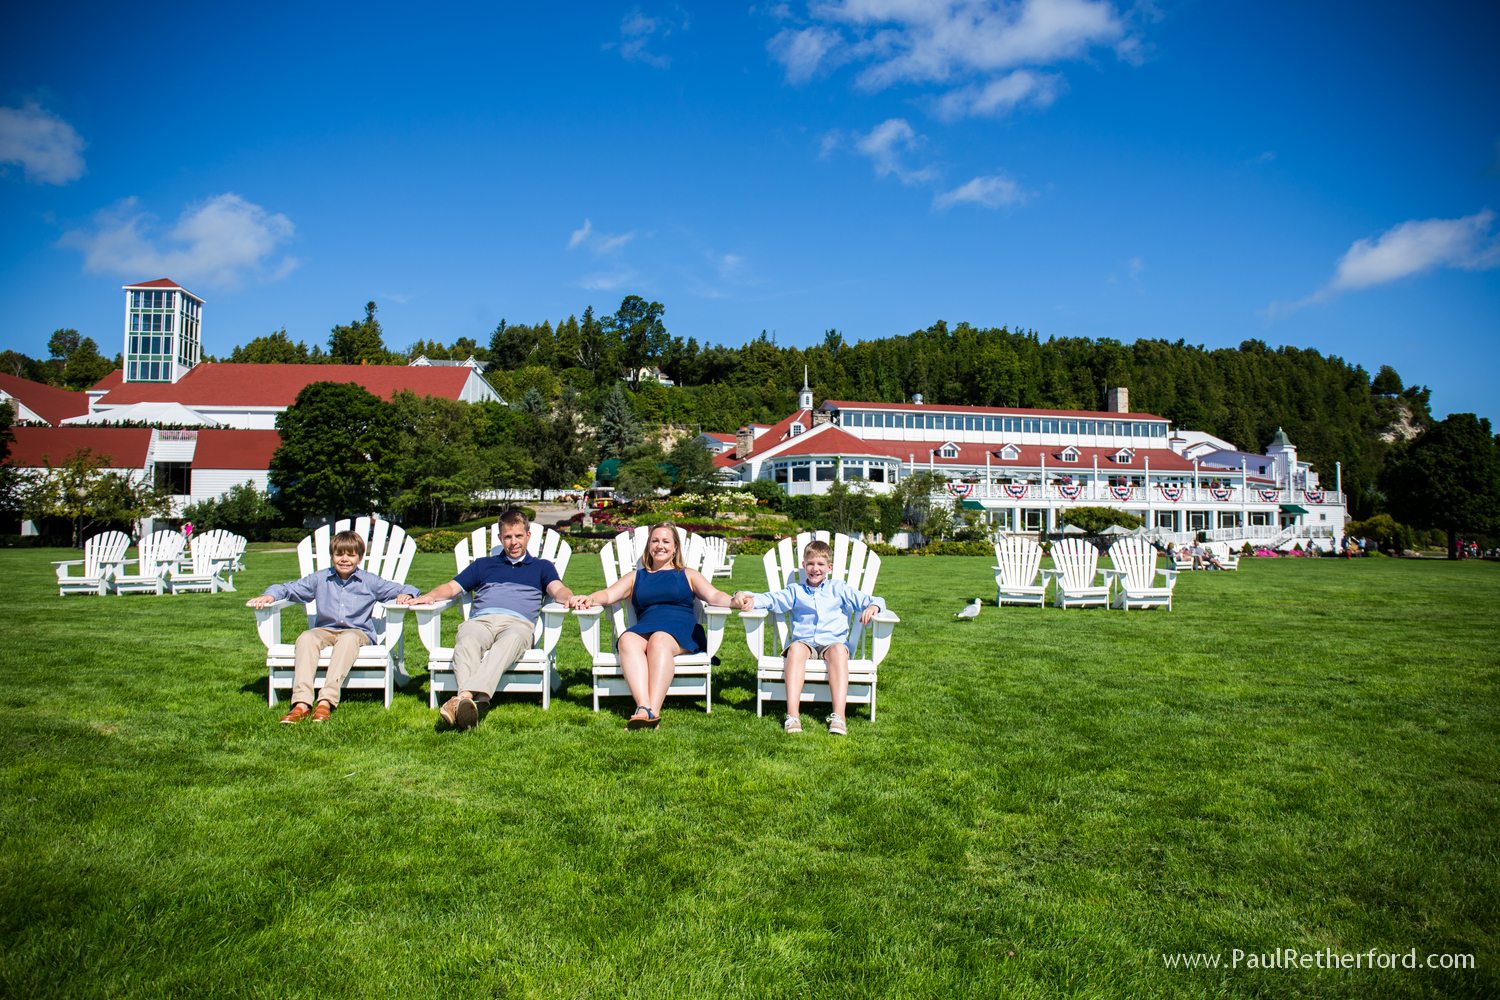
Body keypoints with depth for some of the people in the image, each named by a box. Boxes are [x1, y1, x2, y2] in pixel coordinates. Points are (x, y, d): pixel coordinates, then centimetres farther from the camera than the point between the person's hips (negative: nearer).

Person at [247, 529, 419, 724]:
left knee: (349, 639, -37)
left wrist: (405, 595, -17)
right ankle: (302, 703, -40)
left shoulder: (370, 582, 6)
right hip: (325, 631, 2)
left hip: (357, 632, -2)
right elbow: (288, 588, 12)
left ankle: (326, 701, -46)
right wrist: (270, 596, -8)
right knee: (306, 638, -30)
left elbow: (403, 589, 7)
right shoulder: (319, 579, 11)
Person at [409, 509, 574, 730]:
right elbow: (452, 587, 27)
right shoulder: (483, 564, 36)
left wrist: (569, 597, -15)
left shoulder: (541, 567, 30)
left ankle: (464, 696, -62)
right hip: (481, 620, 2)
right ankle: (469, 701, -61)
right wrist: (430, 596, 4)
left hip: (518, 622, -2)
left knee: (511, 640, -41)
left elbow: (557, 589, 11)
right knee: (466, 641, -37)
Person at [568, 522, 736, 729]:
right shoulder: (635, 577, 32)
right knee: (627, 639, -34)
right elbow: (609, 594, 16)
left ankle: (653, 711, -52)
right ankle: (643, 708, -52)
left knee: (659, 640, -37)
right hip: (644, 628, 2)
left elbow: (713, 596, 11)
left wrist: (734, 601, -13)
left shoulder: (688, 575, 27)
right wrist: (590, 599, -8)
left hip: (681, 629, -2)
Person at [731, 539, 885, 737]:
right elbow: (771, 599, 6)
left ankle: (839, 716, -44)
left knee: (839, 650, -36)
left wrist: (873, 606, -8)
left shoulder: (839, 589, 20)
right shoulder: (795, 590, 20)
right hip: (804, 641, 0)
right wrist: (749, 598, -14)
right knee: (796, 648, -35)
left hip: (833, 641, 0)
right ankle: (792, 715, -43)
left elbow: (871, 601, 17)